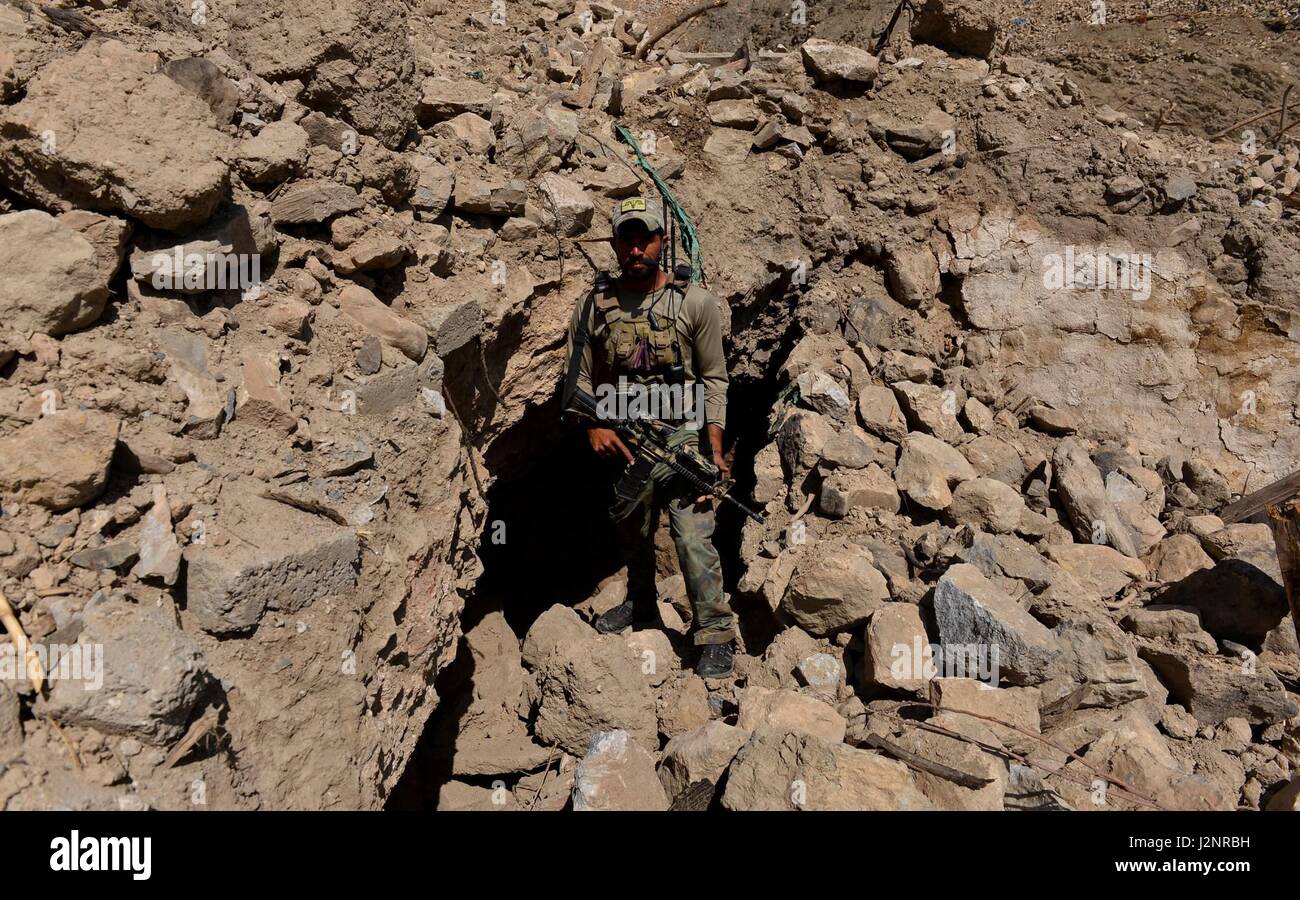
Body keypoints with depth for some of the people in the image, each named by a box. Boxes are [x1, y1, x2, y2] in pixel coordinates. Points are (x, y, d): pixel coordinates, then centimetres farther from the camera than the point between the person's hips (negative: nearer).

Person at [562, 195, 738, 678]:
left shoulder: (695, 302, -5)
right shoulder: (593, 306, 1)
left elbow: (713, 378, -3)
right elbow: (582, 378, 6)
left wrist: (714, 448, -10)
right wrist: (594, 425, -12)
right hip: (622, 444, 4)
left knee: (693, 537, -9)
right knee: (632, 534, 19)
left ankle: (716, 633, 2)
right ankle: (640, 603, 43)